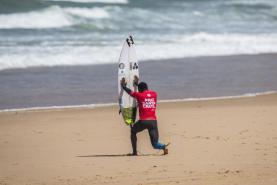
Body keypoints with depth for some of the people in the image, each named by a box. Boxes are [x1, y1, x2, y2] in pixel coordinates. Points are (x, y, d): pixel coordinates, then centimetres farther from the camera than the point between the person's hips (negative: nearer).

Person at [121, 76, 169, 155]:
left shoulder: (139, 95, 3)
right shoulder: (154, 94, 13)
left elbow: (130, 92, 20)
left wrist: (123, 86, 41)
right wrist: (137, 84, 49)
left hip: (143, 121, -3)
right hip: (153, 121, 3)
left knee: (133, 131, 28)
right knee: (155, 144, 5)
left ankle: (134, 151, 20)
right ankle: (163, 147, -29)